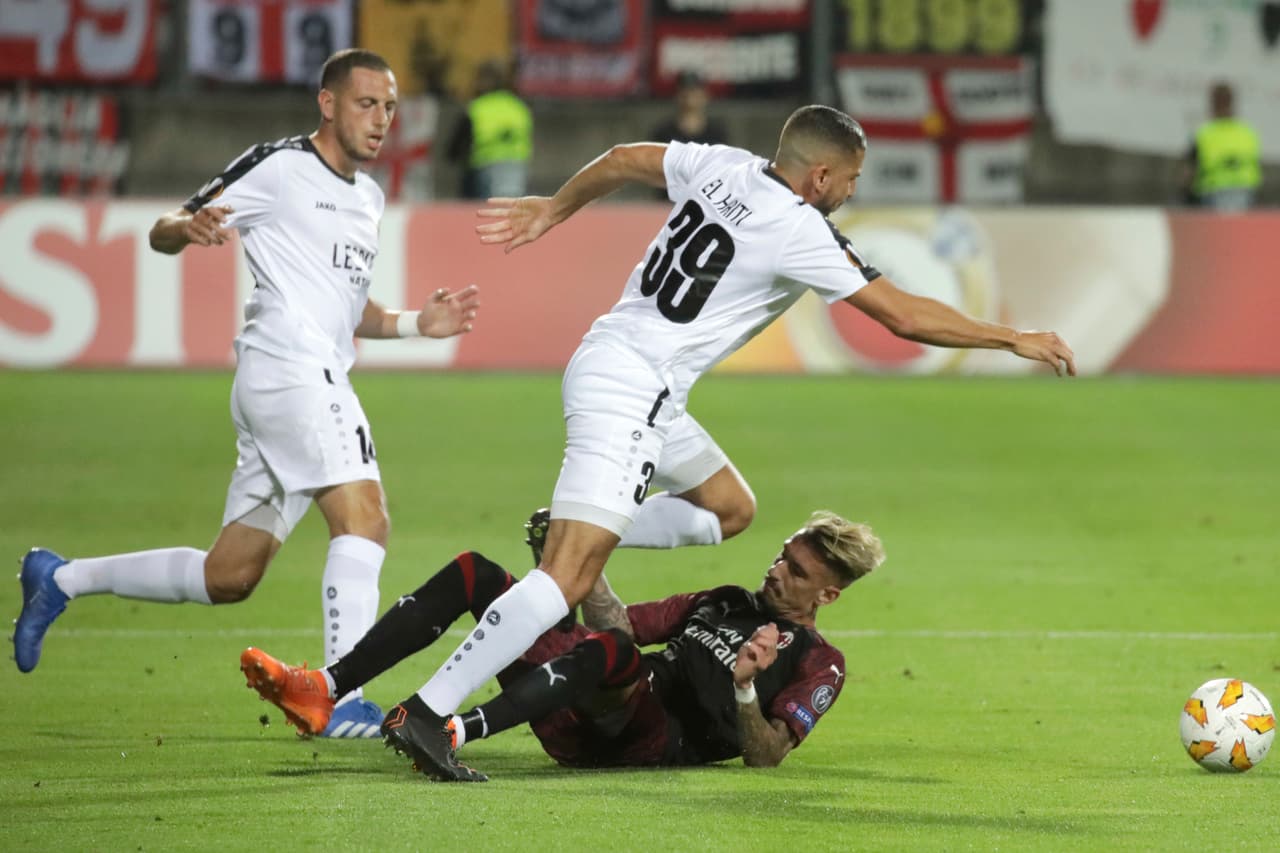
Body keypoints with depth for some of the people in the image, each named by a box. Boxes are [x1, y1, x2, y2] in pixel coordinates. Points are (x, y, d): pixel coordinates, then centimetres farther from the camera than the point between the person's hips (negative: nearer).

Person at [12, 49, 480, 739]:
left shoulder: (367, 196, 24)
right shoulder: (280, 167, -2)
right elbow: (163, 232, -3)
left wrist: (418, 323, 16)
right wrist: (190, 227, -27)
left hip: (317, 379, 9)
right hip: (288, 366, -9)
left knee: (227, 578, 11)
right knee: (363, 520, -23)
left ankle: (61, 579, 24)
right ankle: (345, 702, -29)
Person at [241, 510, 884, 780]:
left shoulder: (818, 665, 8)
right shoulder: (723, 603, 31)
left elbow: (766, 756, -7)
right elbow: (623, 622, 28)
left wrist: (744, 689, -23)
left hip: (655, 739, -8)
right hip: (585, 720, 8)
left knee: (611, 650, -42)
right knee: (473, 574, -2)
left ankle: (452, 732, -58)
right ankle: (321, 692, -19)